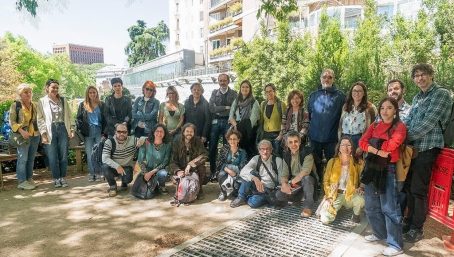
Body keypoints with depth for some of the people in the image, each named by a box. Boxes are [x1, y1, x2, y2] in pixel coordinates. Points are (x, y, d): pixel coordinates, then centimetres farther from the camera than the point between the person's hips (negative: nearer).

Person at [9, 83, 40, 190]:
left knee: (31, 159, 10)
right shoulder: (15, 105, -2)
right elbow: (12, 121, -7)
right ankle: (22, 181, 0)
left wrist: (40, 131, 12)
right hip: (23, 136, -5)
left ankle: (29, 179, 19)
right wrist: (21, 131, -19)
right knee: (23, 159, -5)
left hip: (35, 136, 5)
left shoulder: (34, 105, 13)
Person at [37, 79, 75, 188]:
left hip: (63, 129, 2)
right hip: (50, 130, -2)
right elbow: (40, 119, 0)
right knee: (53, 157, 1)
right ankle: (56, 178, 13)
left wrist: (72, 128, 3)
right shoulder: (42, 101, 4)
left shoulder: (63, 100, 12)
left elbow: (69, 115, 12)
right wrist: (43, 133, -8)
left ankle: (63, 178, 14)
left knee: (63, 156, 3)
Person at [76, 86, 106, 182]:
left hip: (99, 131, -1)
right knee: (89, 154, 4)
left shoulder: (101, 104, 7)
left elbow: (105, 119, 6)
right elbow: (78, 119, 8)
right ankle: (91, 174, 12)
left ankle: (99, 173, 5)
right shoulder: (83, 105, 8)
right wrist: (80, 129, -5)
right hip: (88, 133, 1)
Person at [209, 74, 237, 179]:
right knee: (212, 147, 1)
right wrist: (226, 108, -8)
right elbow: (212, 108, -1)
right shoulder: (214, 93, 13)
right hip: (215, 122, 2)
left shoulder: (233, 93, 8)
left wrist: (219, 110, -8)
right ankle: (212, 171, 12)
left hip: (228, 122, -1)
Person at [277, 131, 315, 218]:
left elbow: (305, 172, -28)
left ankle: (308, 207, -21)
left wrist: (291, 183, -24)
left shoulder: (306, 152, -16)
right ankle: (301, 196, 8)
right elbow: (284, 173, -4)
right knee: (279, 196, -19)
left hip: (308, 183, -5)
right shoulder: (286, 155, 1)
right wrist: (284, 184, -25)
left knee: (306, 178, -38)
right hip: (294, 185, 5)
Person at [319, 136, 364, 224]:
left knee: (360, 200, -36)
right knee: (325, 219, -18)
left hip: (351, 195, 0)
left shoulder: (358, 163, -4)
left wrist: (360, 189, -17)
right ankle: (335, 208, 17)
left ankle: (356, 214, 1)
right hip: (334, 194, 0)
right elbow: (326, 181, 3)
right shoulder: (332, 162, -2)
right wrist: (329, 196, -8)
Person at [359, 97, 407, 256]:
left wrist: (372, 145, -6)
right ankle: (380, 233, 34)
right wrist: (377, 151, -18)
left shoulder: (400, 127, -6)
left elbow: (391, 145, -21)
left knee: (389, 208, -2)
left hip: (387, 169, -6)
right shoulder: (374, 126, 11)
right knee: (371, 205, 15)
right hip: (371, 167, 6)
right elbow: (362, 142, -2)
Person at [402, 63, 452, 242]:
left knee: (418, 190, -2)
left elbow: (428, 123, -16)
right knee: (409, 187, 12)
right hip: (412, 147, 7)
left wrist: (405, 138, -12)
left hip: (427, 148, -7)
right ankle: (410, 222, 27)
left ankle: (417, 229, 12)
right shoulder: (417, 97, 17)